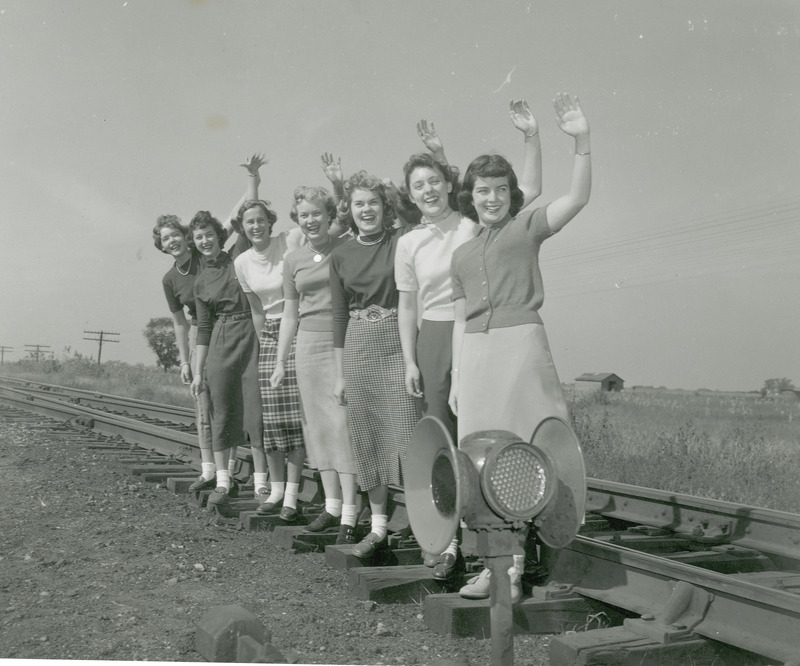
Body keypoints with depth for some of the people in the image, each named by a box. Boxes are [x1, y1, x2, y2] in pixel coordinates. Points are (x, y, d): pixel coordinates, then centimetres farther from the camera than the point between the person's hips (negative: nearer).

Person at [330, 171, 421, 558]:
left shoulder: (402, 242, -1)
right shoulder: (341, 256, 9)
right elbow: (339, 315, 11)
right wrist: (340, 373, 10)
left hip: (399, 341, -4)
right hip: (359, 348, 4)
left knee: (407, 431, -7)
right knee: (366, 436, 8)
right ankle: (378, 526, 20)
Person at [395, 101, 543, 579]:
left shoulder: (475, 223, 0)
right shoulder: (409, 244, 6)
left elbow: (530, 192, -8)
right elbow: (407, 306, 9)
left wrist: (532, 137, -19)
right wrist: (410, 361, 3)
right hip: (434, 340, 2)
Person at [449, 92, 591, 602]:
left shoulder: (526, 227, 5)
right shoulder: (462, 254, 19)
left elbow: (578, 198, -10)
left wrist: (582, 140, -22)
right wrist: (456, 379, 13)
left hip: (520, 343, -5)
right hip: (475, 353, 5)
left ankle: (514, 566, 0)